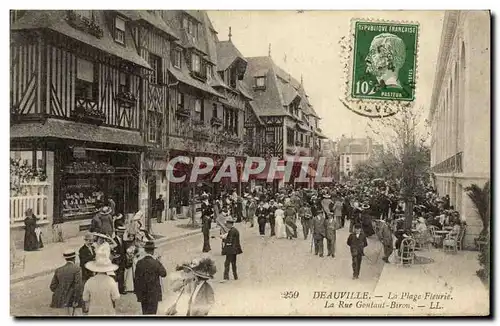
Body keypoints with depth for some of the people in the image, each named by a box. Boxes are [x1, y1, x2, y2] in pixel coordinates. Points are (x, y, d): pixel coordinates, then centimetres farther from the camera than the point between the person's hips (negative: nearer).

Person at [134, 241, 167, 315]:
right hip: (153, 293, -4)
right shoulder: (156, 263, -15)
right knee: (151, 312, 2)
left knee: (145, 312, 16)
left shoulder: (139, 263, -3)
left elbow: (136, 278, 2)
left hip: (142, 294, 4)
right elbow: (163, 274, -2)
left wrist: (137, 291, 13)